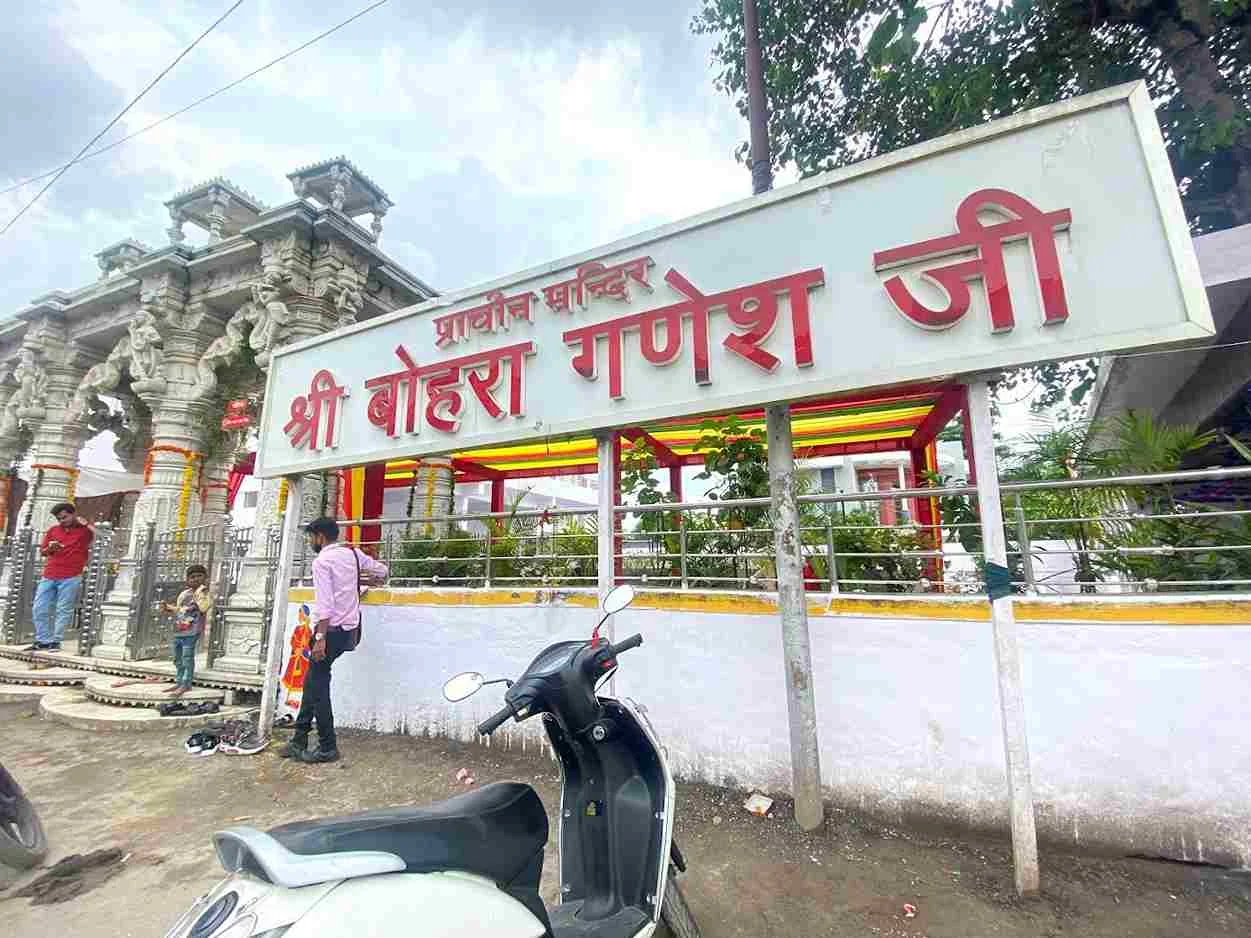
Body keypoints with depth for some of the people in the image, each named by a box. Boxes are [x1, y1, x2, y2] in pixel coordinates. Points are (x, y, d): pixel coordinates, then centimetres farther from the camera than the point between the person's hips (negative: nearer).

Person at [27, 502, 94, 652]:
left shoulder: (85, 530, 0)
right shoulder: (53, 530, 13)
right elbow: (42, 552, 20)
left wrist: (86, 524, -15)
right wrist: (50, 548, -3)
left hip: (71, 578, -5)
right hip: (48, 576, 5)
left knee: (63, 611, -2)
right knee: (39, 609, 6)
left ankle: (56, 641, 4)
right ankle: (43, 641, 15)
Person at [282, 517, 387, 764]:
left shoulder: (322, 560, -12)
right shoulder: (353, 553, 8)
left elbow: (324, 603, -18)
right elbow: (382, 570, 15)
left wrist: (320, 638, -18)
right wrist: (361, 576, 34)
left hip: (332, 630, -8)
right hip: (350, 628, 8)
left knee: (318, 687, 2)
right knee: (312, 682, 17)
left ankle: (327, 748, 10)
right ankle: (299, 741, 24)